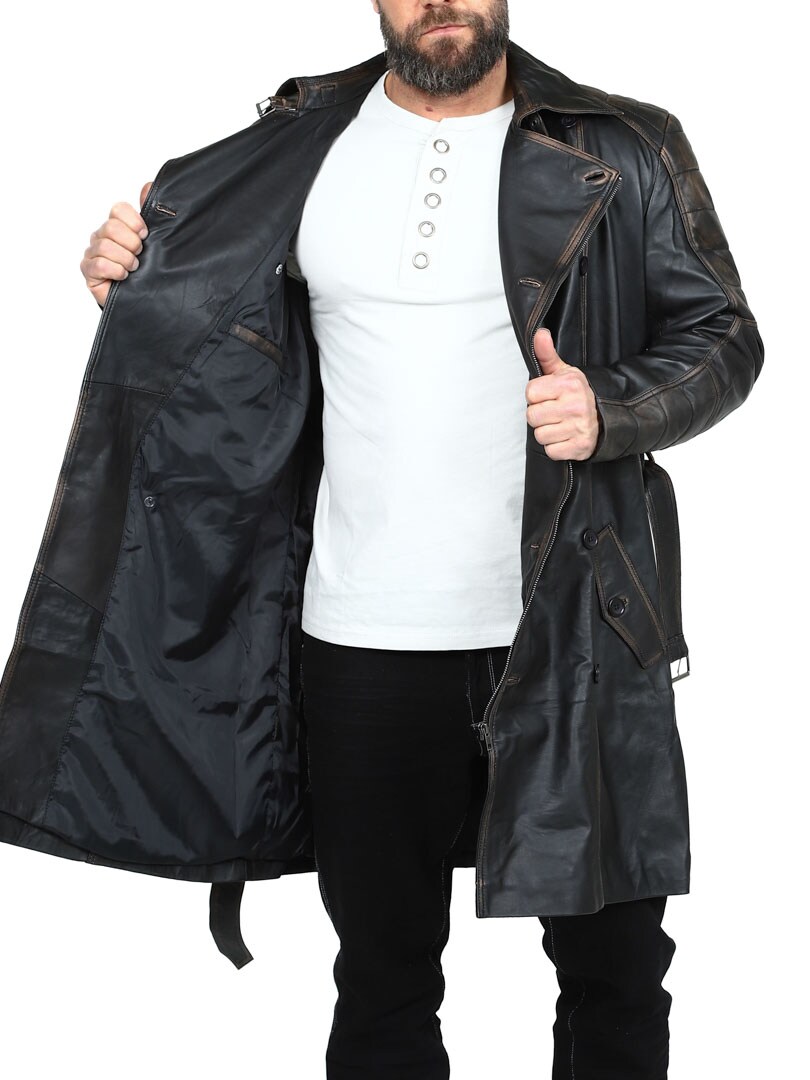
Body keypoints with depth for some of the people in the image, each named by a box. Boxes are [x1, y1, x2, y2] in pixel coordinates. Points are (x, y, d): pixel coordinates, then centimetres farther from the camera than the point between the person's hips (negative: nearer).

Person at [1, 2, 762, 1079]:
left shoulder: (625, 153, -1)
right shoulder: (297, 144, 6)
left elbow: (723, 337, 3)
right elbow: (243, 340, 18)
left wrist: (611, 409, -15)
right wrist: (140, 274, -2)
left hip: (577, 629, -1)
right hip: (365, 638, 2)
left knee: (614, 958, 13)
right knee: (383, 971, 15)